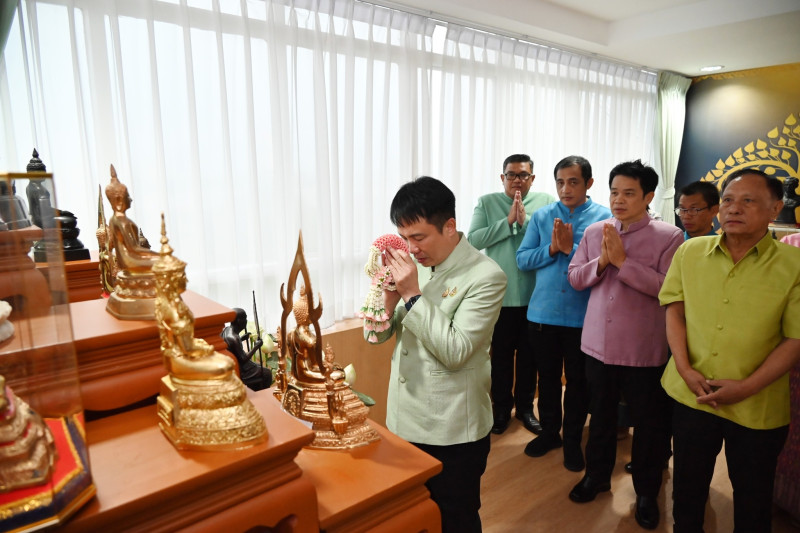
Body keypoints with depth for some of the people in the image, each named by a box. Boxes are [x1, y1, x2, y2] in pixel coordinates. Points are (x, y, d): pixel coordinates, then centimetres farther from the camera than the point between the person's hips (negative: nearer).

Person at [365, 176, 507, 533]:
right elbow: (376, 335, 2)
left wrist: (412, 295, -23)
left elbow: (455, 352, -22)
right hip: (404, 422, 6)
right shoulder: (411, 265, 0)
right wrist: (389, 293, -16)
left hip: (452, 432, -5)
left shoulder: (485, 276, -16)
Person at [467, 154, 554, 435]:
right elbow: (473, 239, -10)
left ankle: (525, 407, 32)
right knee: (501, 355, 11)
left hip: (535, 295, 1)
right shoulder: (486, 203, 1)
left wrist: (526, 220, -18)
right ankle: (501, 408, 28)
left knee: (529, 354, 14)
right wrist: (508, 222, -15)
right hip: (500, 295, -1)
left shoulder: (546, 202, 2)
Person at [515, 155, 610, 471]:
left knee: (578, 381, 12)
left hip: (582, 316, -2)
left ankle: (573, 439, 31)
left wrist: (571, 247, -19)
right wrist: (552, 249, -15)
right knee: (547, 377, 16)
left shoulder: (605, 217, -3)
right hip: (542, 312, 2)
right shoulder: (541, 216, 3)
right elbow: (522, 260, -1)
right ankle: (549, 431, 35)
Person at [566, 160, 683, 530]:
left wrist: (622, 260, -22)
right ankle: (597, 475, 41)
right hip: (598, 344, 3)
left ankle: (646, 492, 36)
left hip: (644, 350, -3)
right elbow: (574, 278, 1)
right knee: (601, 416, 20)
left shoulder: (669, 237, -10)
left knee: (649, 424, 14)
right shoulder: (593, 232, 2)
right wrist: (601, 261, -16)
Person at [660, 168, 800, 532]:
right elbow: (674, 310, 2)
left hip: (757, 408, -2)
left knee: (752, 497, 19)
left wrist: (747, 387, -16)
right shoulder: (689, 252, -1)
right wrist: (685, 368, -9)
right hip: (690, 395, 2)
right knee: (687, 486, 20)